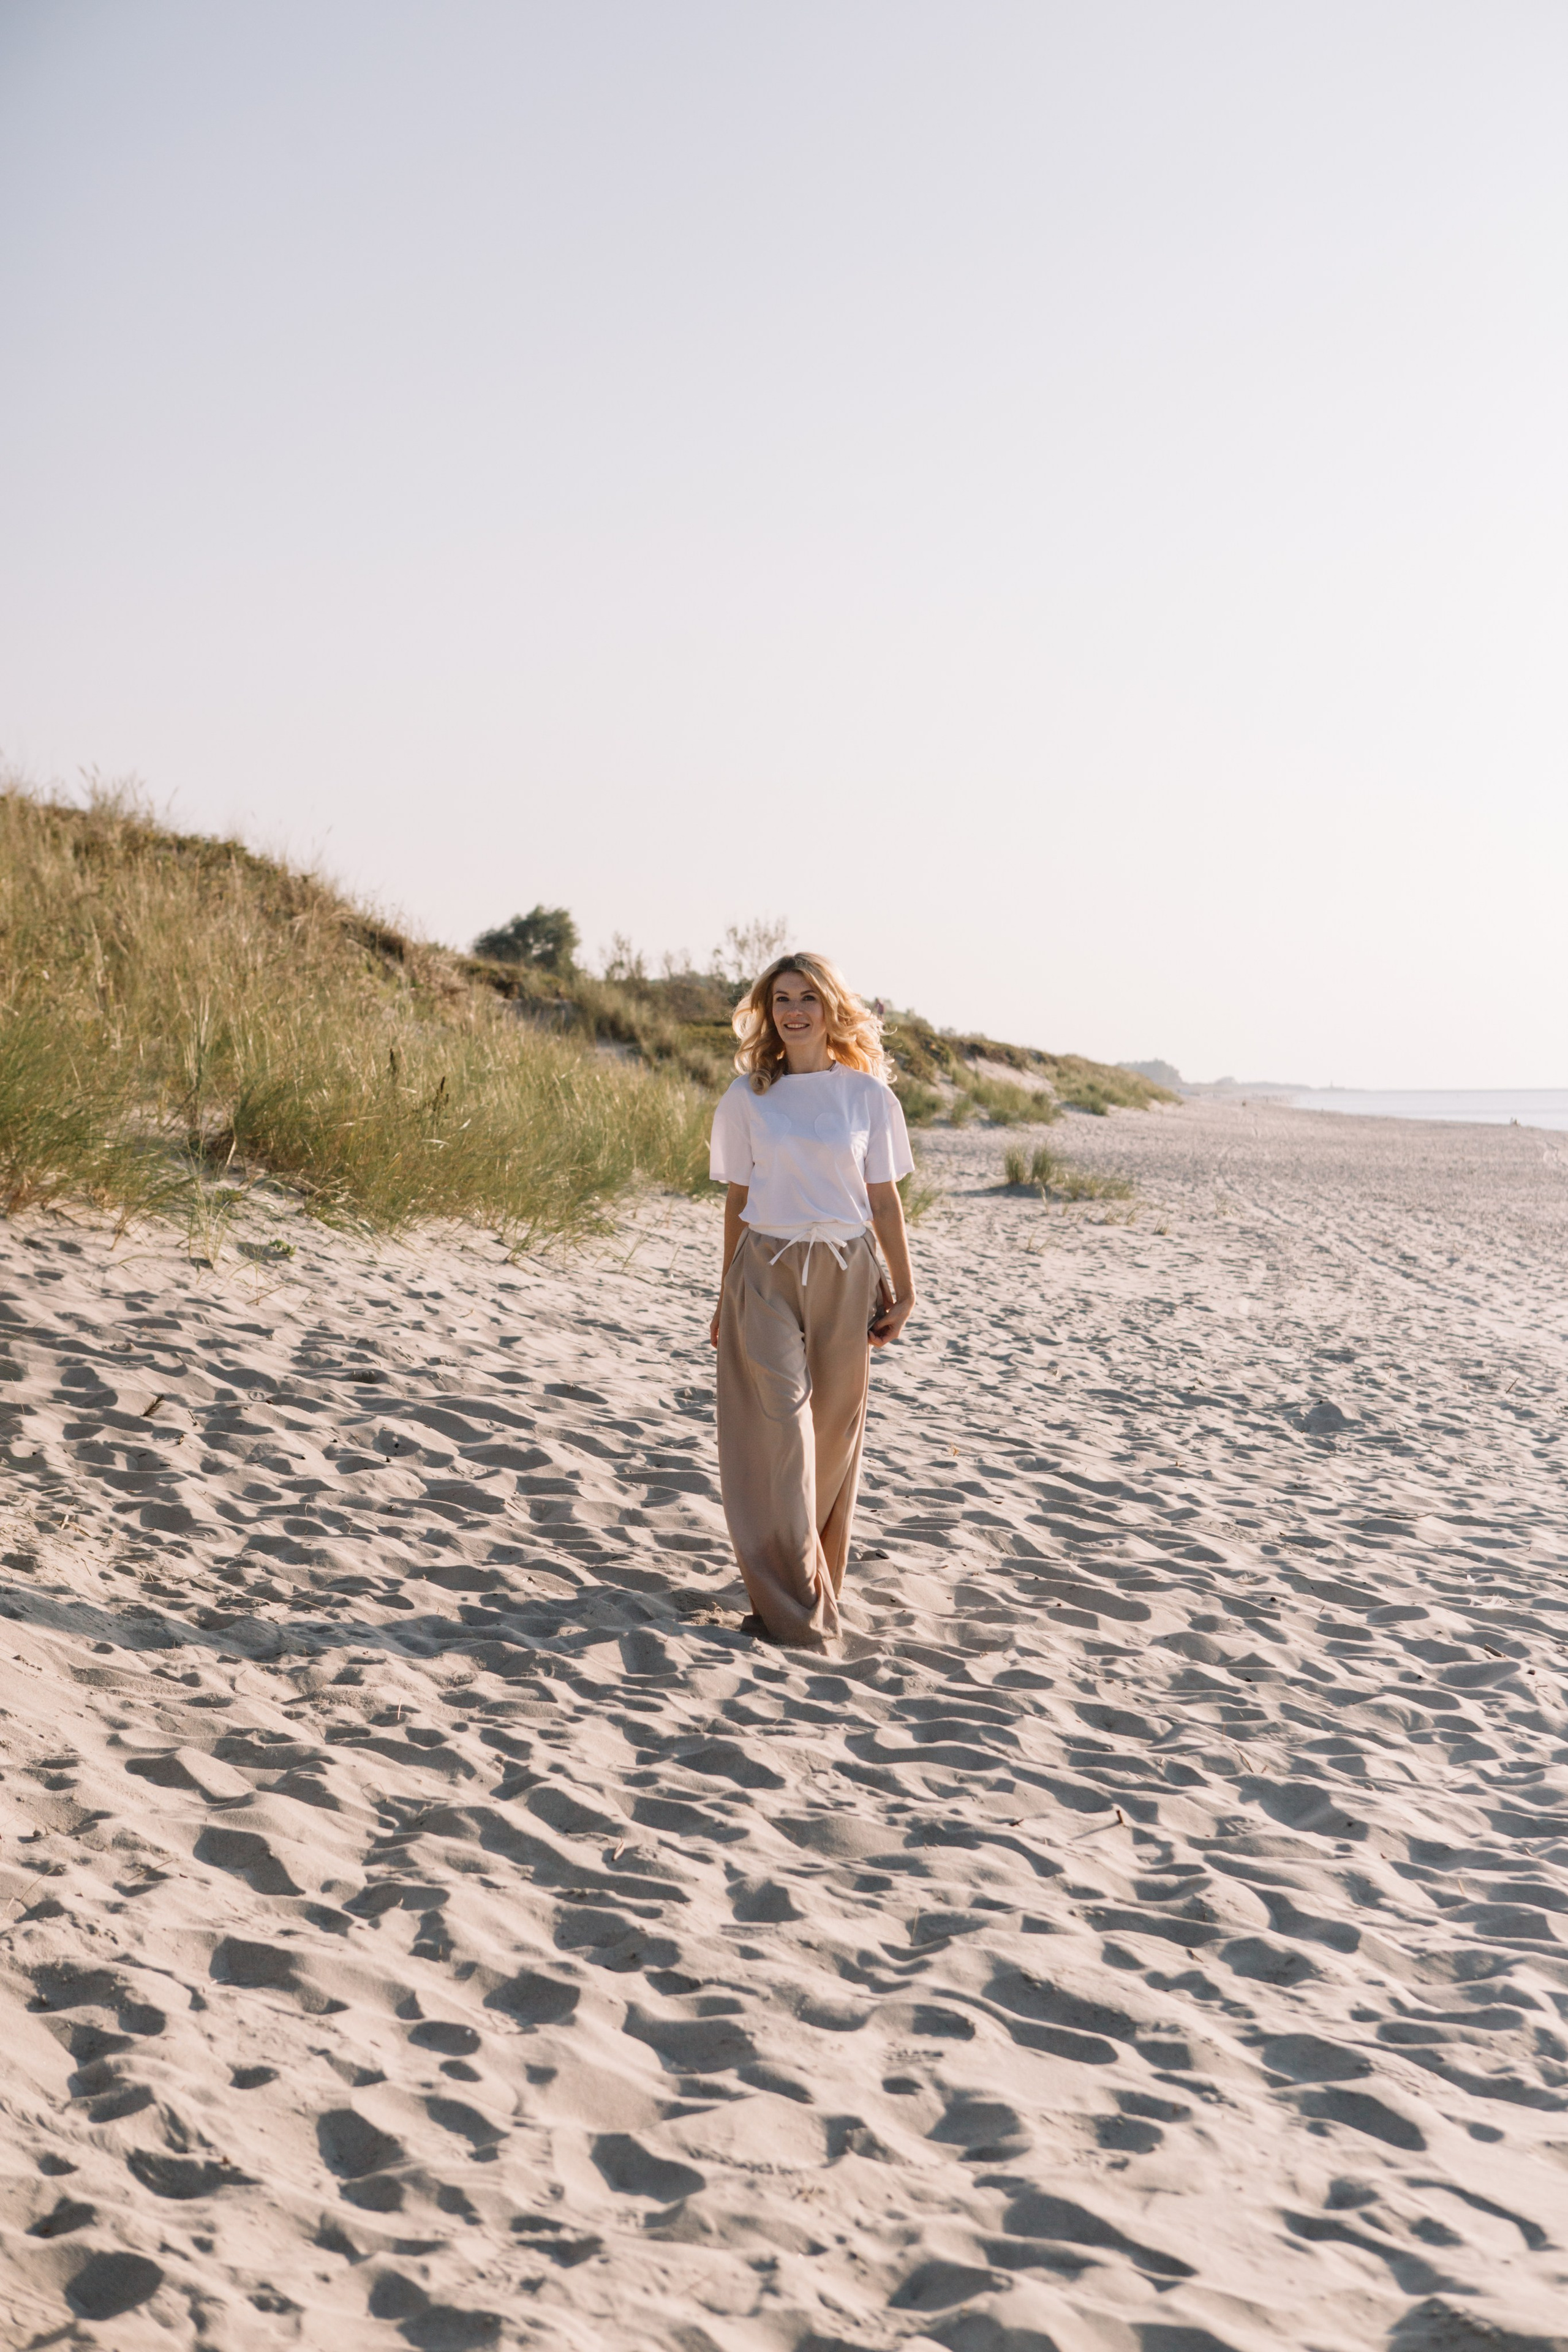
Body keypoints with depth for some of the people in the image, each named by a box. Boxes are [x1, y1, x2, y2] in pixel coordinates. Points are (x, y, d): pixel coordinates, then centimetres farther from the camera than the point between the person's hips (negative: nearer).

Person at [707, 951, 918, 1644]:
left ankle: (820, 1577, 22)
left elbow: (884, 1199, 7)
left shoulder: (867, 1095, 4)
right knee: (778, 1427, -8)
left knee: (833, 1430, 6)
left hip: (845, 1274, 1)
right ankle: (794, 1604, -6)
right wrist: (727, 1296, 10)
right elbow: (736, 1199, 9)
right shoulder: (747, 1098, 4)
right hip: (767, 1271, -1)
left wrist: (904, 1291, 5)